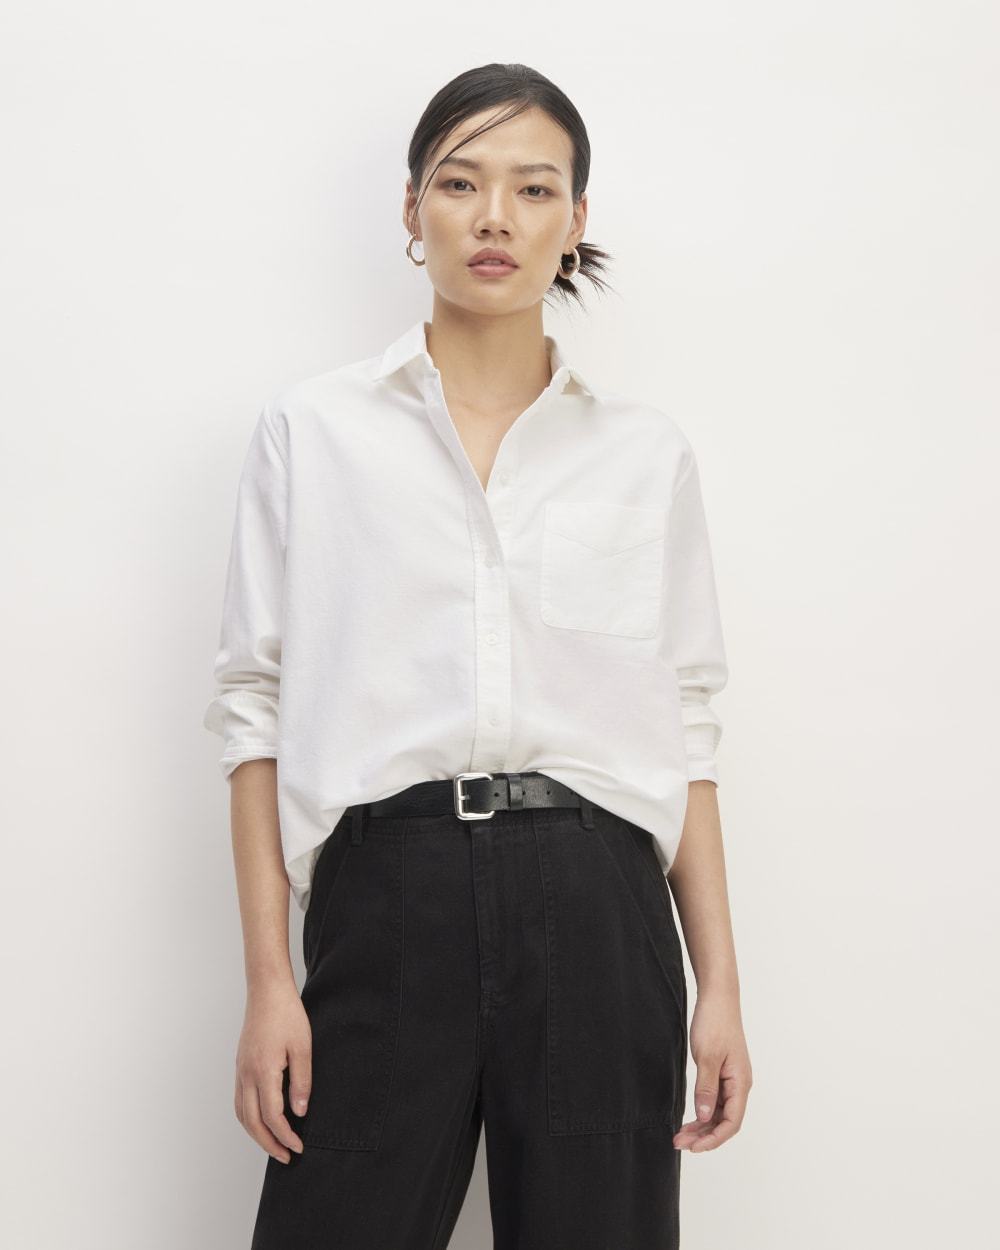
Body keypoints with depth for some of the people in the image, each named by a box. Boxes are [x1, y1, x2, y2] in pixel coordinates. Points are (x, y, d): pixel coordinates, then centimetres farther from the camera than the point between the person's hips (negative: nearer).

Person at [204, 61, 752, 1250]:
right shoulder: (311, 428, 5)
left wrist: (719, 983, 3)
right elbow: (257, 705, 3)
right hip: (391, 895, -1)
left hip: (594, 901, 2)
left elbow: (685, 725, 9)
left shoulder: (648, 451, 9)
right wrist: (267, 979, -3)